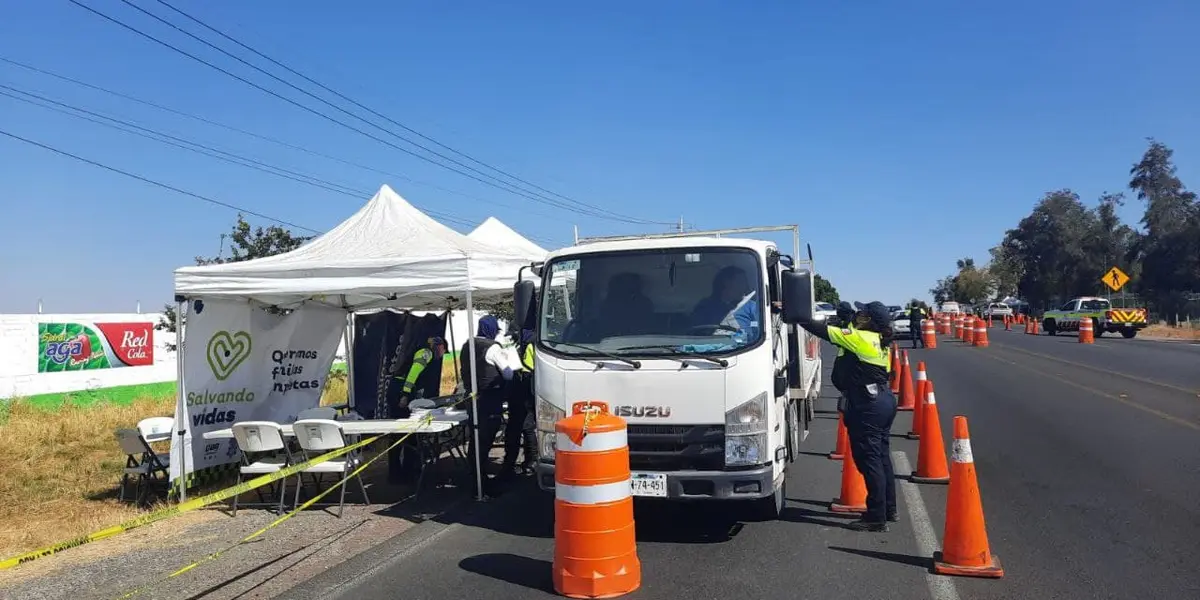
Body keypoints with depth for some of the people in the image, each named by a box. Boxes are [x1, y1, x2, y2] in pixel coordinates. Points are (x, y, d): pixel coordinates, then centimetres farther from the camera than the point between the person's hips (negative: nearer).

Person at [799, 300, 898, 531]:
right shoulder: (880, 341, 12)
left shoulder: (859, 338, -13)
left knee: (869, 460, -6)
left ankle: (876, 517, -3)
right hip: (884, 402, 10)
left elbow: (823, 331, -12)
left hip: (868, 408, -9)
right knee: (882, 457, 17)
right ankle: (889, 510, 27)